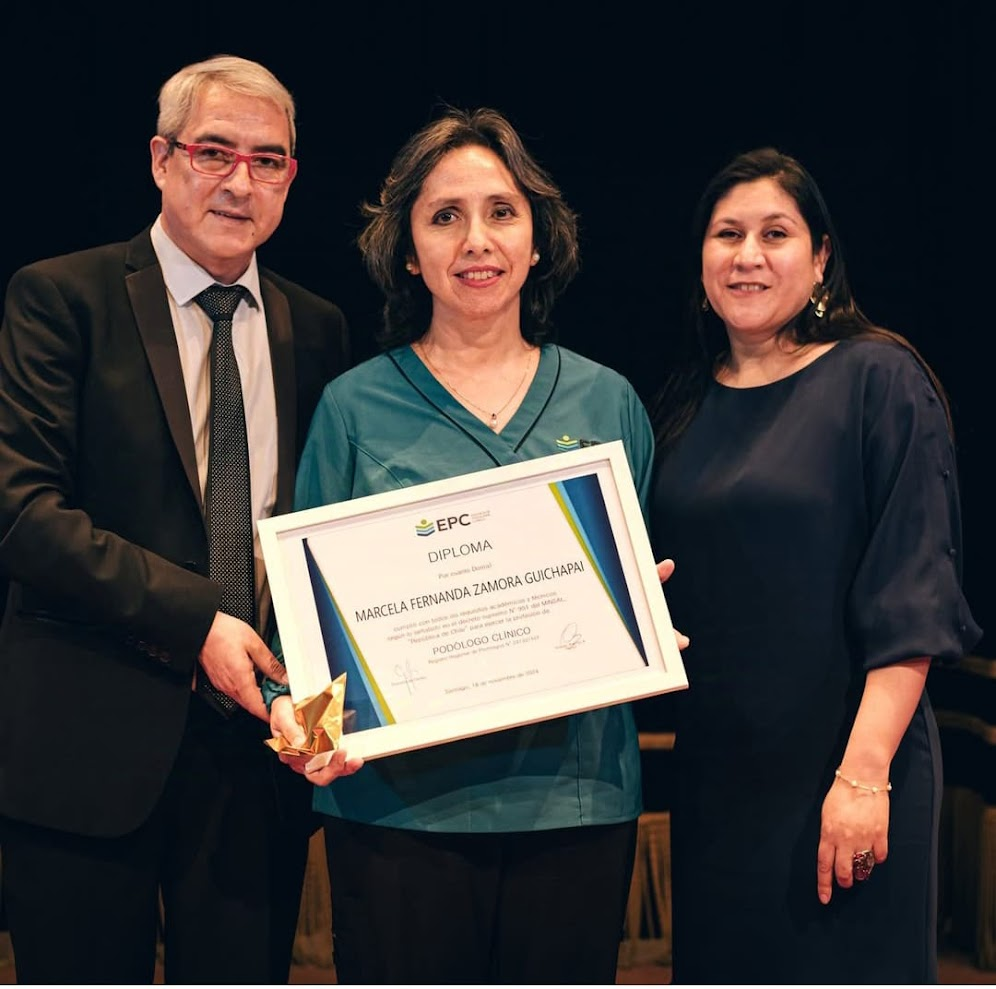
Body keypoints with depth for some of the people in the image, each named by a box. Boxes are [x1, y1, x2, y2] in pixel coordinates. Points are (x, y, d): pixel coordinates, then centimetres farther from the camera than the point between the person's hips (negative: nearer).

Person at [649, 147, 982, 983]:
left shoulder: (878, 380, -7)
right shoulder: (686, 407, 11)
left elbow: (913, 597, -13)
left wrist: (865, 773, -20)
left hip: (843, 765, -5)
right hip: (714, 770, 6)